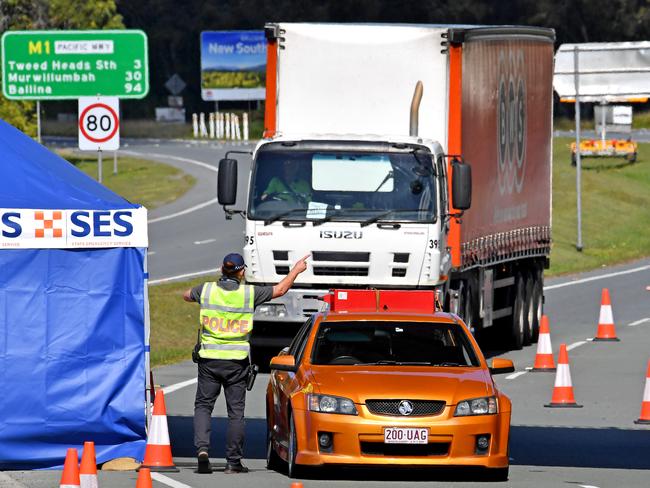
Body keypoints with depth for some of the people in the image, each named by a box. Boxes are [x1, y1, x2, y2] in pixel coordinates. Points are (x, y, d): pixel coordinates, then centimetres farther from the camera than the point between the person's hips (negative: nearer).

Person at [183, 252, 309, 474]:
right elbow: (280, 290, 7)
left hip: (209, 359, 1)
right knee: (236, 412, 6)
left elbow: (186, 296, 19)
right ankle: (233, 462, 8)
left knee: (203, 406, 9)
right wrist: (296, 270, 21)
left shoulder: (206, 290, -3)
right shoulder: (249, 293, -6)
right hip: (236, 361, -1)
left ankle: (202, 448, -12)